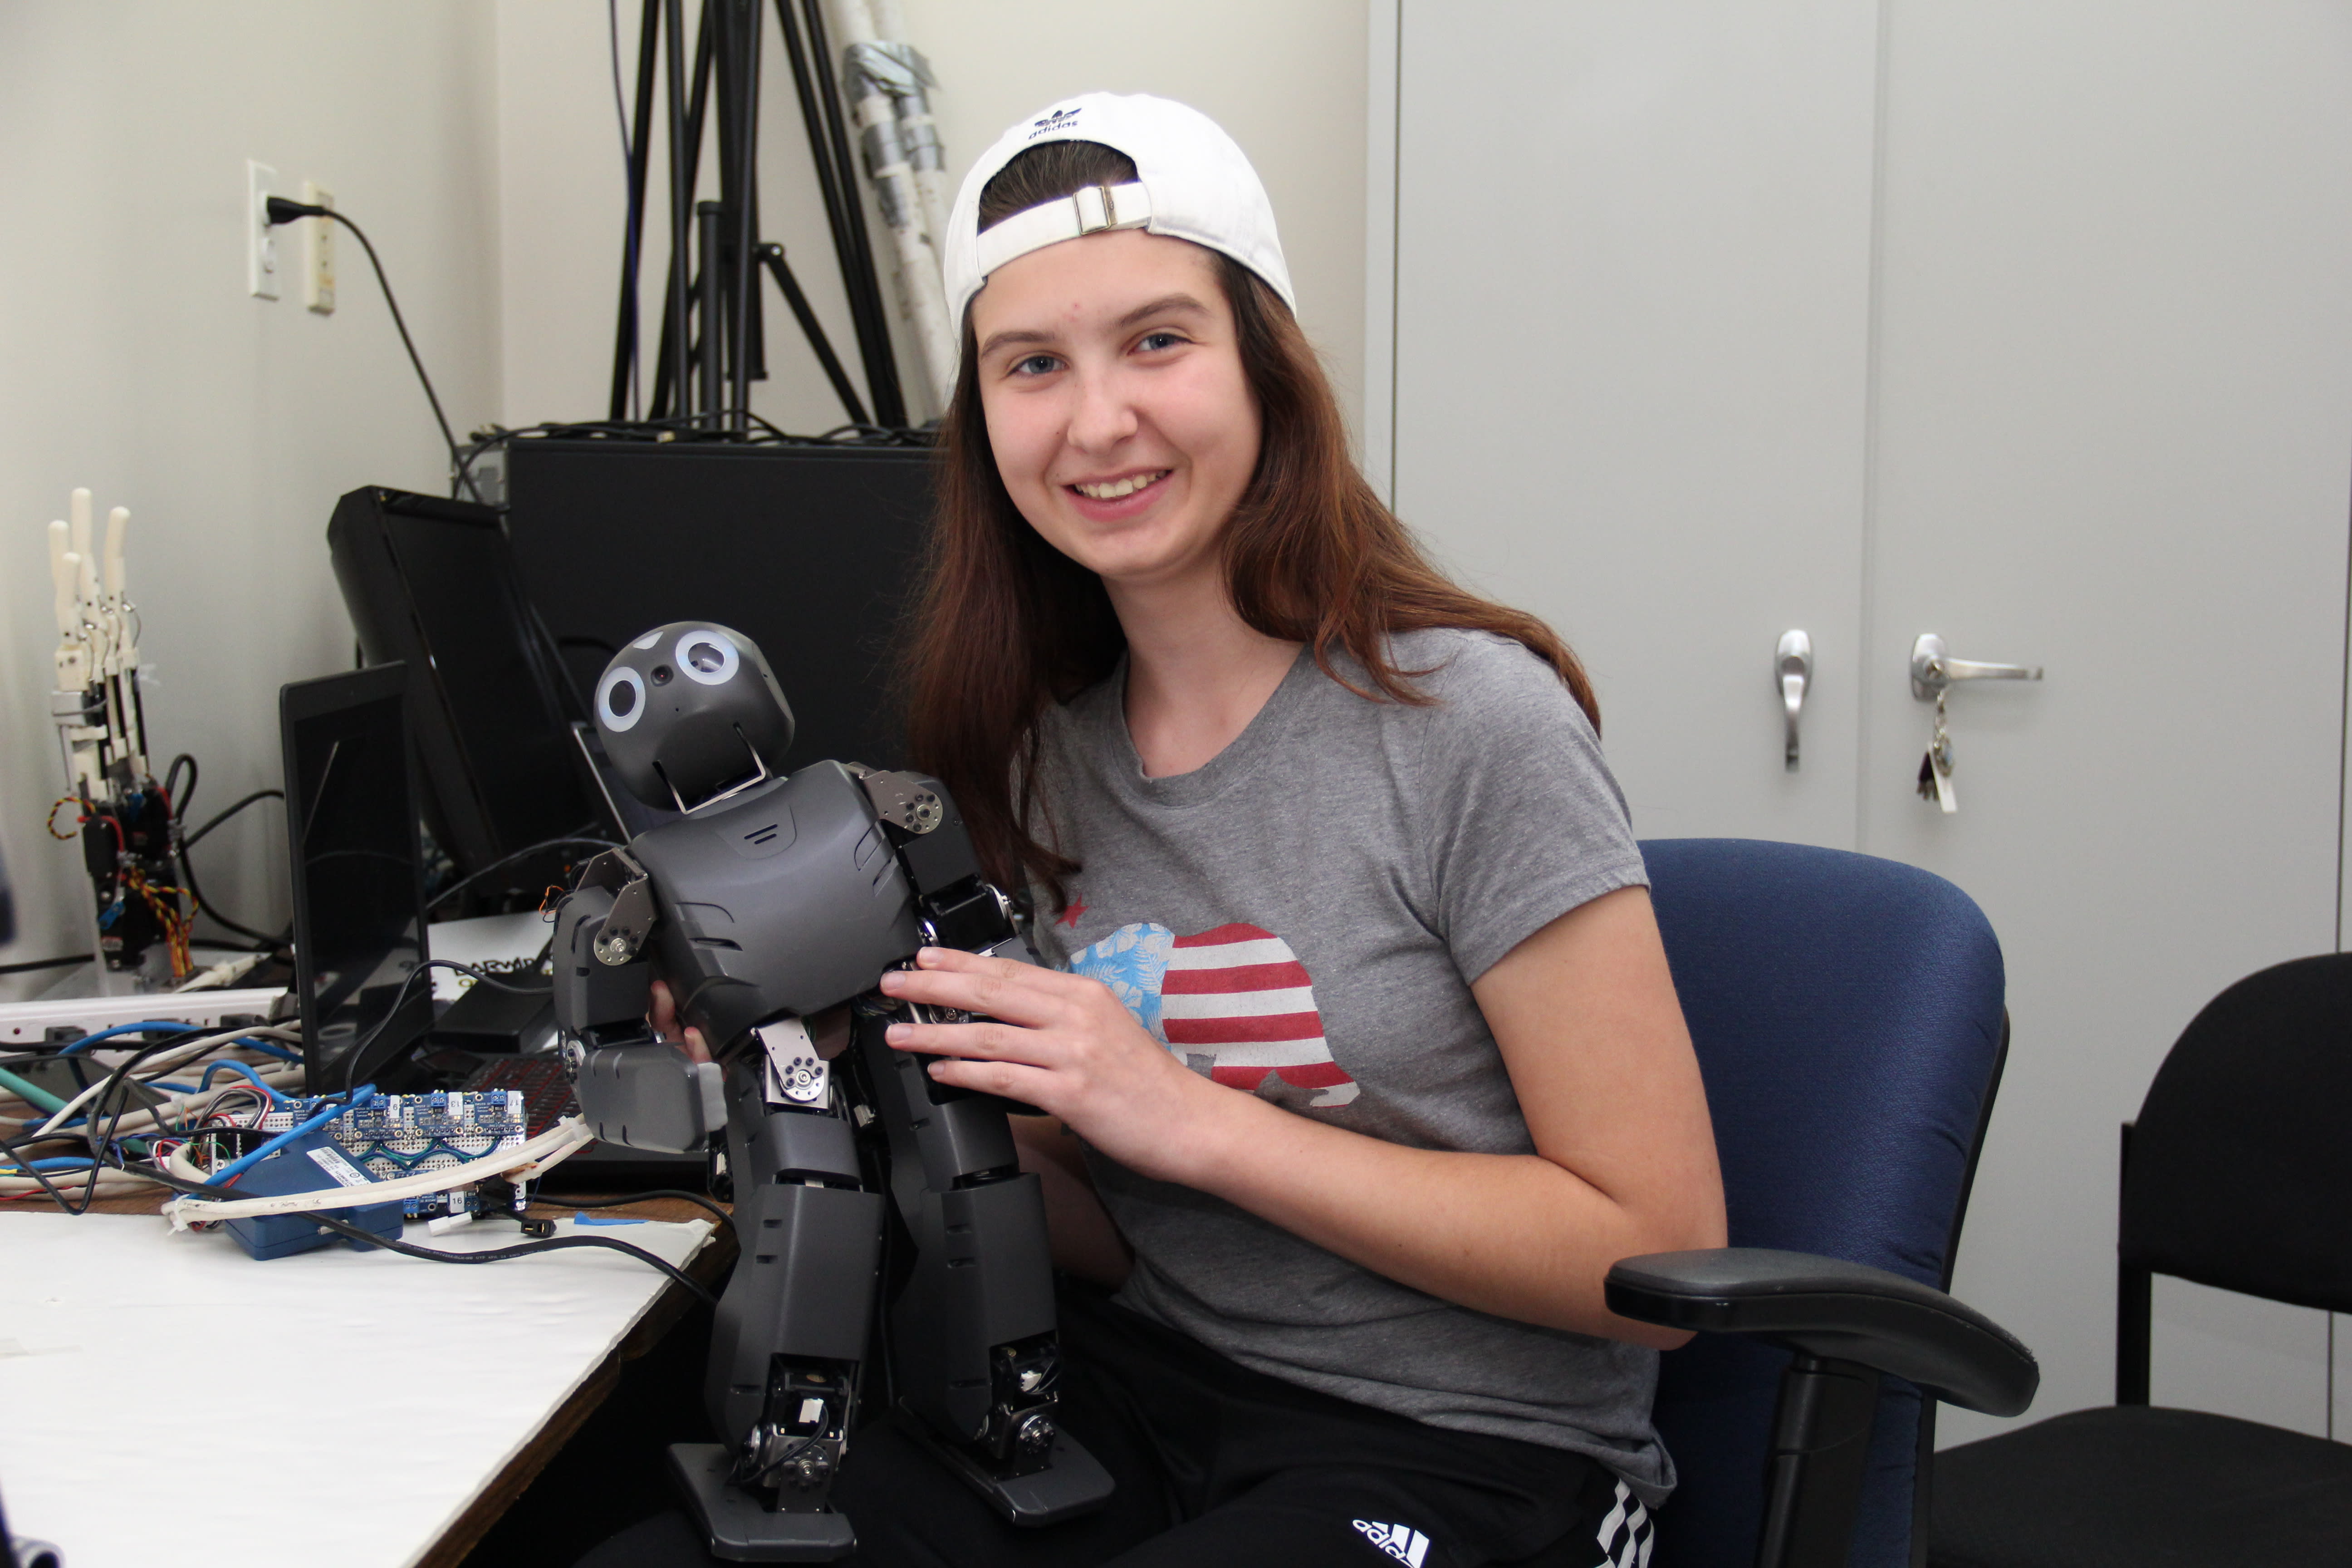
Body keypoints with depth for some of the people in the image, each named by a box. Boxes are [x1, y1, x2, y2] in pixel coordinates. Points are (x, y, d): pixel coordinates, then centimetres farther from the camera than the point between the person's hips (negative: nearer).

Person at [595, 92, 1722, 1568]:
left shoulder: (1470, 721, -13)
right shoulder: (1054, 743, 6)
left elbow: (1659, 1252, -15)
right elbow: (1115, 1248, 11)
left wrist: (1190, 1113, -19)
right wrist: (932, 1091, -9)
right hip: (1140, 1391, 5)